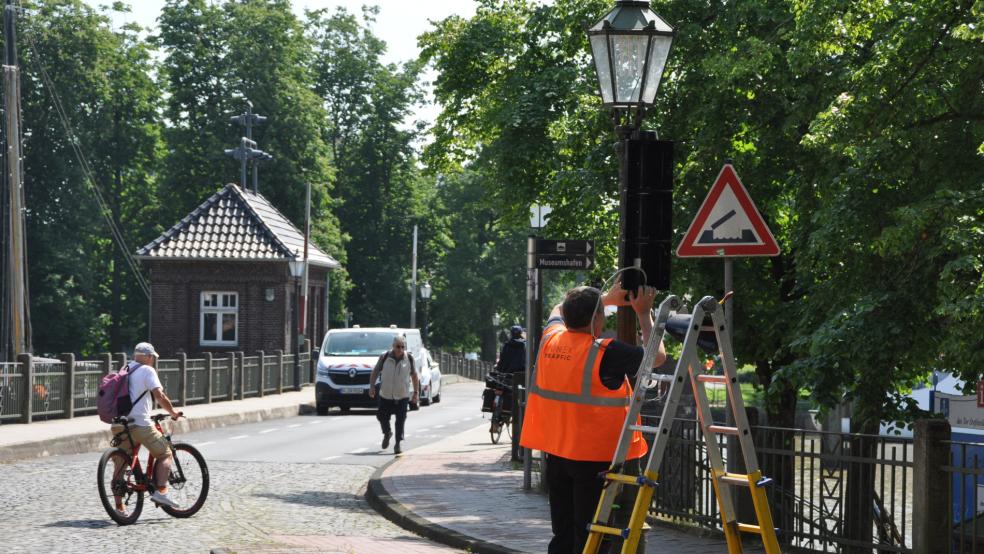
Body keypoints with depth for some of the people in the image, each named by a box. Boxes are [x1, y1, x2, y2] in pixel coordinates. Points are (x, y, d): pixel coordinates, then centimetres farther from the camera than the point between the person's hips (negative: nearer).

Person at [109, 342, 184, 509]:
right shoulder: (147, 370, -2)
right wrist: (173, 412, 1)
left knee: (120, 464, 12)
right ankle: (160, 491, -9)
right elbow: (159, 396, -12)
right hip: (139, 423, -7)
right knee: (164, 454, 7)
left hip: (118, 425, 7)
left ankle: (118, 506, 9)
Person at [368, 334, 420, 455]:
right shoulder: (385, 357, -4)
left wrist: (416, 392, 6)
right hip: (385, 395, 1)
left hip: (402, 396, -1)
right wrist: (372, 386, -6)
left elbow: (414, 375, 9)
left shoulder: (409, 358, -1)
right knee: (382, 416, 5)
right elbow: (375, 372, 4)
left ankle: (397, 444, 3)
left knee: (400, 420, -5)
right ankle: (387, 433, 36)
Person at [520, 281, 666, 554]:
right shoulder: (605, 353, -17)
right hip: (599, 458, -7)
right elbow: (657, 356, -6)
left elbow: (558, 310, 26)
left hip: (556, 455, 7)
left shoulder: (551, 340, 2)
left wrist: (607, 298, 24)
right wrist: (644, 314, 5)